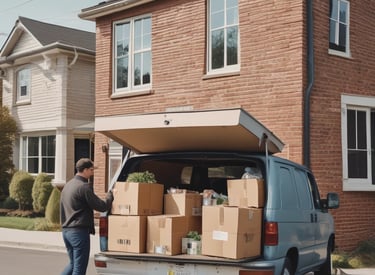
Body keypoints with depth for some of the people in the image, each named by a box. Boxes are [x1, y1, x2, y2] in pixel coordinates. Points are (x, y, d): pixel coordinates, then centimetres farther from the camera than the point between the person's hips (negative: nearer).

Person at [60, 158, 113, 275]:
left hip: (66, 231, 9)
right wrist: (110, 195, 2)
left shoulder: (68, 185, 14)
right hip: (79, 231, -9)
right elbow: (102, 206, -14)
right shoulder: (84, 187, -15)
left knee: (73, 263, 21)